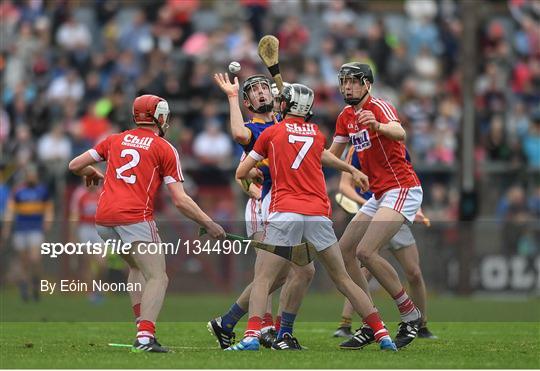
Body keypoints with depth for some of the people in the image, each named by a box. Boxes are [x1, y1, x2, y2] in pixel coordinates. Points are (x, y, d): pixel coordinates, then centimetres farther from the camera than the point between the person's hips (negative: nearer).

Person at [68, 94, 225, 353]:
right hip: (135, 218, -6)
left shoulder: (114, 140, 19)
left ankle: (143, 325, 13)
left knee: (137, 268, 26)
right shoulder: (165, 149, 7)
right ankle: (145, 336, -23)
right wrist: (209, 224, 8)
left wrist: (92, 173, 43)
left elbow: (75, 166, 21)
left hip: (103, 219, 6)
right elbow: (180, 200, 1)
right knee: (157, 278, -4)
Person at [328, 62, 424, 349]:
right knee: (343, 251, 6)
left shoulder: (379, 107, -14)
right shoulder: (345, 117, 12)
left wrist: (377, 126, -57)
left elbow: (400, 133, -36)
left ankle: (411, 316, -11)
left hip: (402, 189, -10)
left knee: (366, 252, -22)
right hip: (379, 195, 10)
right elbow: (331, 155, 26)